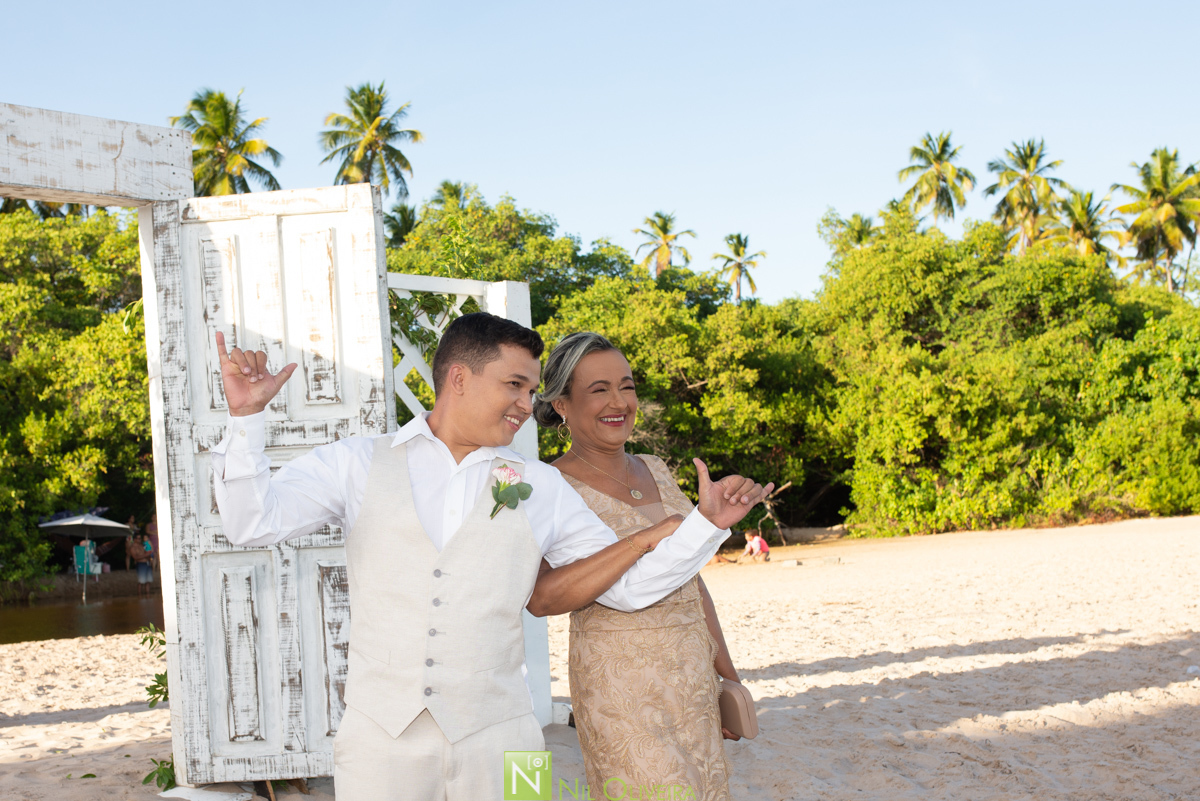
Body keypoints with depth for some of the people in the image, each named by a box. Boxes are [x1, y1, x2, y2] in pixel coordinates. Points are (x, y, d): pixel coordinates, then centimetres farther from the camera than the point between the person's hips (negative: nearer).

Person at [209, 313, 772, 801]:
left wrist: (705, 523, 3)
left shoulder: (541, 488, 11)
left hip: (495, 740, 1)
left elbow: (628, 585, 12)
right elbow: (253, 522, -3)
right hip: (379, 734, -1)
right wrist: (246, 416, -13)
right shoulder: (357, 465, 6)